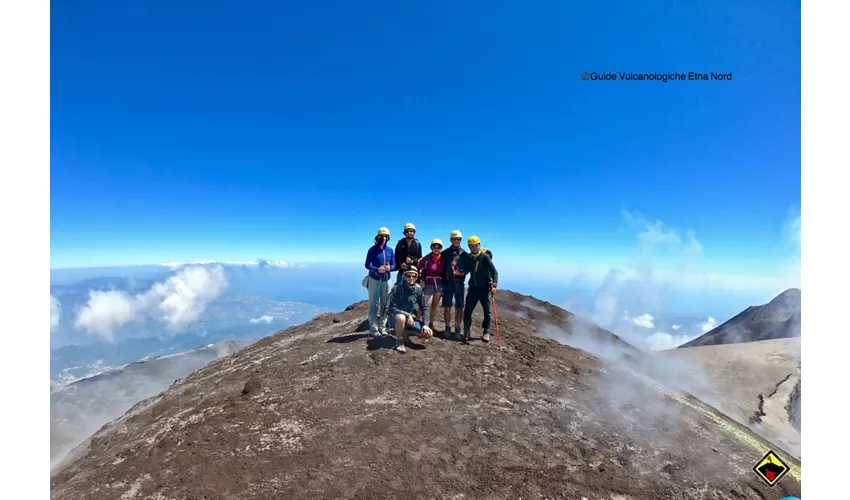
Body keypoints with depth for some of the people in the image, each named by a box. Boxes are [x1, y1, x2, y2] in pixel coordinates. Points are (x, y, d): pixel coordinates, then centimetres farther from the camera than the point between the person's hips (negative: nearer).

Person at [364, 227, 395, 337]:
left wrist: (390, 268, -18)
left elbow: (394, 265, 5)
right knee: (373, 304, 0)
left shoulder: (390, 250, 4)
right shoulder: (372, 249, -7)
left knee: (385, 304, 9)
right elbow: (367, 265, -9)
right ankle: (373, 329, 7)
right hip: (374, 279, -4)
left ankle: (382, 327, 20)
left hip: (386, 280, 4)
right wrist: (377, 269, -24)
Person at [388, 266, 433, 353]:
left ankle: (406, 333, 14)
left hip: (411, 319, 5)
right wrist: (407, 315, -29)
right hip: (397, 318, -4)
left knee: (428, 333, -11)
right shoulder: (397, 288, -18)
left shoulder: (418, 289, -5)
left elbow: (424, 308, 2)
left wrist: (425, 324, -9)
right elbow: (391, 308, -21)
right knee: (401, 317, -40)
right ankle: (399, 341, -12)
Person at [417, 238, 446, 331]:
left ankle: (431, 323, 25)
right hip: (428, 284, -3)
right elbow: (419, 269, -1)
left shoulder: (443, 259, -1)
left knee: (434, 306, 13)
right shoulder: (426, 258, -8)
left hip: (439, 285, 3)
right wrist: (421, 281, -6)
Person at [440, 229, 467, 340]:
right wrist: (442, 281, -2)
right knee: (447, 307, 2)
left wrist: (462, 272, -12)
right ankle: (447, 328, 15)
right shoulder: (445, 252, 7)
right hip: (448, 282, 0)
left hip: (459, 283, 0)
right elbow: (442, 267, 5)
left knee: (459, 307, 1)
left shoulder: (464, 253, 8)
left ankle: (457, 329, 11)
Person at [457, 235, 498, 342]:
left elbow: (494, 272, -10)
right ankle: (466, 331, 15)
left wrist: (494, 285, -22)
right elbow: (465, 271, 3)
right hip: (473, 287, 3)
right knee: (467, 310, 1)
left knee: (487, 311, 4)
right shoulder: (468, 257, 6)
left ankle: (486, 332, 17)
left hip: (484, 287, -3)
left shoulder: (485, 257, -7)